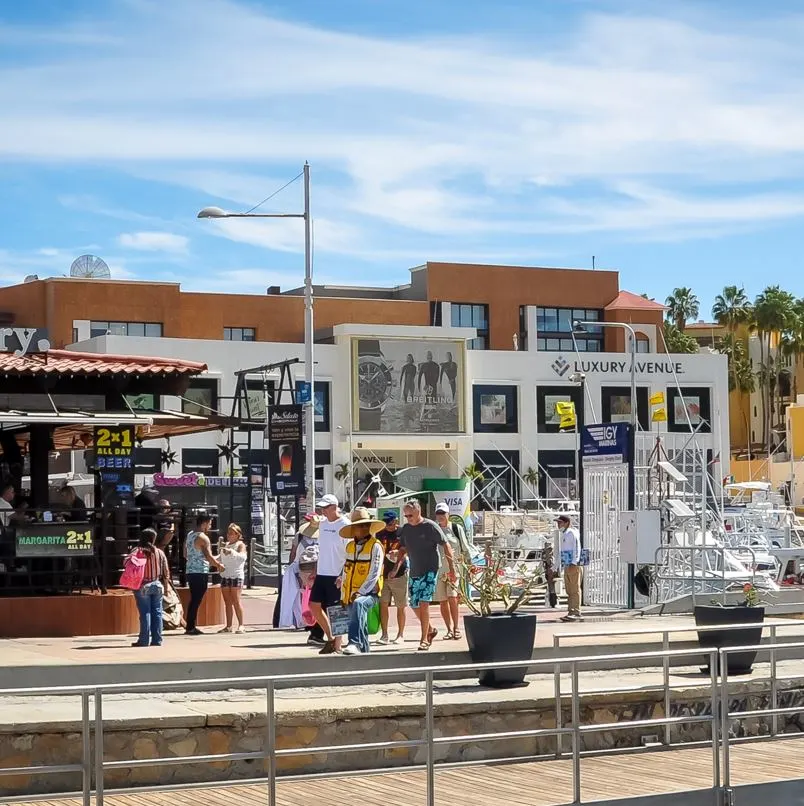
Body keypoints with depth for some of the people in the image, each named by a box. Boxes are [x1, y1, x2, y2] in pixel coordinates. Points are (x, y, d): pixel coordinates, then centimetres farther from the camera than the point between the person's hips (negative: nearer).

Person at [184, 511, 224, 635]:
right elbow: (209, 557, -19)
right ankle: (191, 627, -3)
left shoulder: (189, 535, 12)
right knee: (197, 600, -3)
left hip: (190, 571, 8)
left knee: (194, 599, 14)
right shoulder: (203, 538, -13)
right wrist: (219, 565, -2)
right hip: (201, 572, -8)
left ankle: (190, 626, 16)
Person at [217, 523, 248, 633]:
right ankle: (228, 626, 8)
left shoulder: (240, 545, -4)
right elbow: (221, 559, 26)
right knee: (227, 602, 6)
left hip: (236, 576, -7)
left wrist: (231, 552, -34)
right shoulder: (226, 545, 17)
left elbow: (243, 557, -21)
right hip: (225, 576, 7)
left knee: (236, 601, -10)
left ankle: (241, 625, -8)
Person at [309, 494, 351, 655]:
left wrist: (344, 575, -18)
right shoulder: (323, 524, 11)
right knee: (314, 605, 7)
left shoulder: (344, 525, -11)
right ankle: (330, 637, 21)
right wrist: (316, 571, 17)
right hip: (322, 573, 8)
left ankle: (337, 646, 8)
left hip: (337, 575, -8)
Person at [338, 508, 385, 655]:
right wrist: (344, 596, 13)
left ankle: (355, 643, -47)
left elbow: (374, 574, -12)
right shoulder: (350, 546, 12)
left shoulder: (375, 546, -6)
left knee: (358, 604, -36)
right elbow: (345, 572, 17)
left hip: (369, 593, -7)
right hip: (351, 595, 7)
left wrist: (360, 593, -18)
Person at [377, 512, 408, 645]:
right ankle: (384, 634, 2)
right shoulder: (381, 534, 9)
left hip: (399, 574, -4)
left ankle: (400, 634, 14)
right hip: (383, 574, 4)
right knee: (383, 604, -2)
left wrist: (395, 569, -22)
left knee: (400, 606, 4)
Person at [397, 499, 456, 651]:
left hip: (430, 570, -6)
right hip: (414, 572, 6)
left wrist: (451, 569, -11)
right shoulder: (405, 529, 7)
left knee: (424, 603, -15)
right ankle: (430, 630, 32)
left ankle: (424, 640, -11)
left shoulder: (430, 526, -10)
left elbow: (446, 546, -8)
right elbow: (403, 550, 18)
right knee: (414, 605, 9)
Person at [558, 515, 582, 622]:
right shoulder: (564, 535, 20)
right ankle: (570, 613, 13)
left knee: (575, 590, -8)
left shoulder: (572, 534, -9)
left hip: (574, 566, -9)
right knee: (569, 591, 9)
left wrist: (574, 563, -23)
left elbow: (577, 549, -16)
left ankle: (576, 613, -8)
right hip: (567, 566, 9)